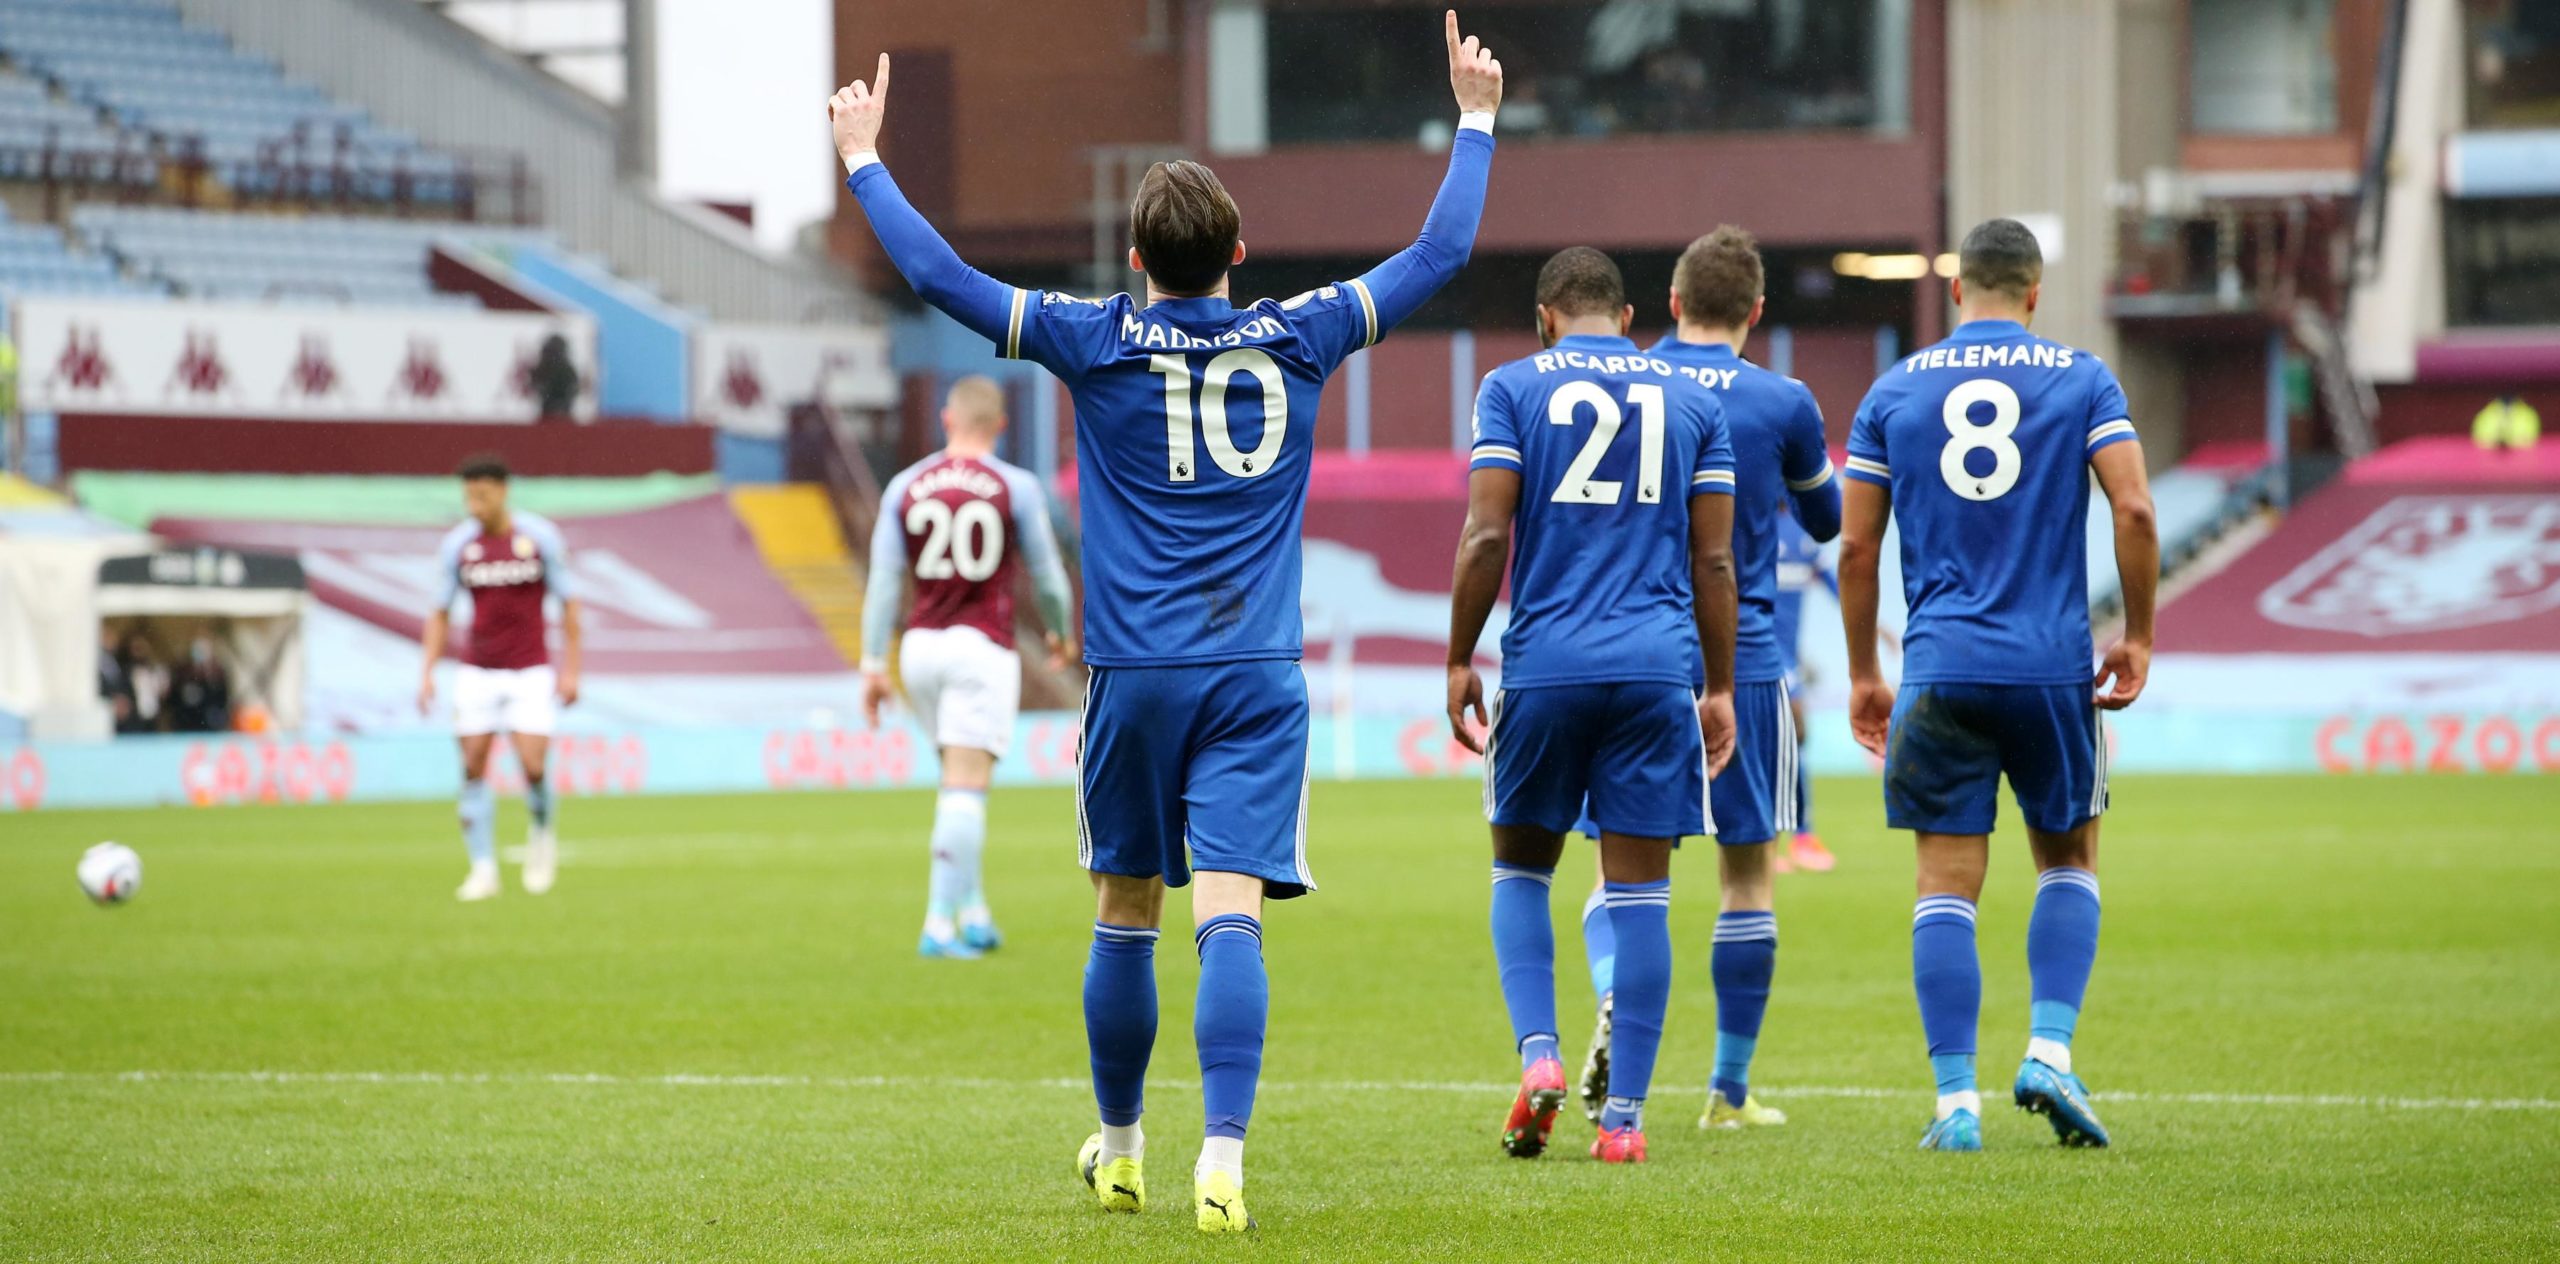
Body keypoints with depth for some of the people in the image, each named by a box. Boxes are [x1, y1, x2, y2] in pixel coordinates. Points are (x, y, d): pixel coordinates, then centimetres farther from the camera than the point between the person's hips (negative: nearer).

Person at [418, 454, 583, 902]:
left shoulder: (540, 537, -6)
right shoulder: (457, 545, -1)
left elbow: (568, 603, 1)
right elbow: (440, 613, 7)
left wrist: (570, 668, -4)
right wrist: (427, 673, -2)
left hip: (530, 671, -2)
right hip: (477, 673, 2)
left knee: (532, 765, -12)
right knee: (473, 767, -5)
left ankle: (542, 838, 17)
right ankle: (483, 869, 2)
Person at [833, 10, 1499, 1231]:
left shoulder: (1097, 340, -2)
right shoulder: (1297, 337, 2)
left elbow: (939, 275, -1)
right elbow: (1440, 252, 13)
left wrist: (863, 159, 12)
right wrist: (1475, 120, 25)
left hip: (1135, 672, 0)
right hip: (1256, 676, 0)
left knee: (1126, 915, 14)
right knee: (1229, 914, -10)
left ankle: (1119, 1151, 27)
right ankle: (1223, 1160, -24)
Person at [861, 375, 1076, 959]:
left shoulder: (904, 487, 3)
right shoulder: (1015, 488, -4)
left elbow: (884, 579, 1)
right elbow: (1046, 574, 5)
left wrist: (873, 665, 4)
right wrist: (1062, 632, 23)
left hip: (920, 645, 4)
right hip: (982, 647, -4)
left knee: (961, 784, 20)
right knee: (966, 790, -7)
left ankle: (973, 912, 18)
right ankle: (939, 924, -14)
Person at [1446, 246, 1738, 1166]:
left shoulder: (1513, 388, 4)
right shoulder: (1692, 399, 11)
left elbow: (1486, 536, -5)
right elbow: (1713, 560, 8)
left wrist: (1459, 661, 2)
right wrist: (1720, 689, 13)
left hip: (1545, 665, -1)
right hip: (1658, 670, 1)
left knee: (1520, 869, 15)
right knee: (1639, 893, 2)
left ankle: (1538, 1055, -5)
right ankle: (1623, 1116, 1)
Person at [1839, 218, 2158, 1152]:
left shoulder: (1895, 390, 7)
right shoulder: (2081, 380, 3)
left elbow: (1856, 545, 6)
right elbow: (2134, 510, -8)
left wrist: (1863, 674, 13)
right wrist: (2138, 637, 3)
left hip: (1939, 671, 1)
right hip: (2053, 669, -1)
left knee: (1947, 886, 3)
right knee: (2068, 862, 17)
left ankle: (1956, 1100, -3)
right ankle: (2049, 1051, 1)